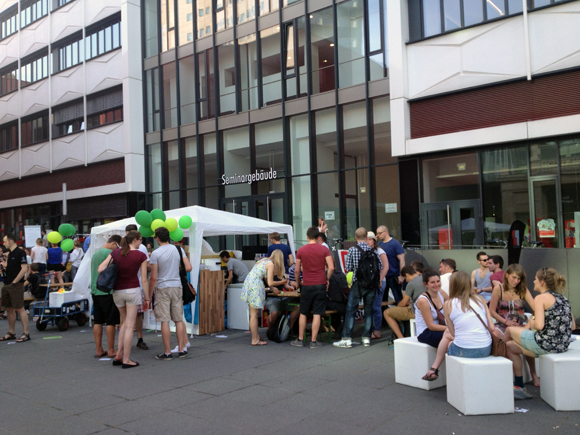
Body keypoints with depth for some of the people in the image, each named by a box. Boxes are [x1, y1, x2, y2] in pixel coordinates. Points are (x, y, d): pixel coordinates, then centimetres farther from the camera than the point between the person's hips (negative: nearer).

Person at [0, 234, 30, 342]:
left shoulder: (20, 252, -10)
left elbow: (24, 268, -18)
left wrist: (14, 281, -16)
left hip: (16, 285, -9)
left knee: (19, 309, -9)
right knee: (9, 309, 12)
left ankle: (26, 333, -7)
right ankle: (11, 333, 21)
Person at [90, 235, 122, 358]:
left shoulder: (95, 253, 17)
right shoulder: (110, 253, -11)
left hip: (95, 291, 8)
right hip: (107, 291, -8)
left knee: (98, 321, 10)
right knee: (110, 321, -1)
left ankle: (99, 350, 13)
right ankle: (111, 350, 4)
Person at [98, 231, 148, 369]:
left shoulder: (115, 253, 2)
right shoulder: (141, 256, -7)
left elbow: (100, 269, -6)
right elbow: (144, 280, -5)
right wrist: (147, 298, 2)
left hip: (117, 291, 4)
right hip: (132, 291, -4)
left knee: (125, 322, 21)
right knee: (130, 325, 1)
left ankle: (118, 355, 17)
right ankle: (126, 360, 3)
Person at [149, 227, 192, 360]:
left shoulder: (156, 253, -9)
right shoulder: (179, 250, 4)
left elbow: (153, 278, -9)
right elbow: (189, 268, -2)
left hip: (162, 288, -4)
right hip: (177, 286, 4)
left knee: (165, 321, 0)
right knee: (179, 319, 11)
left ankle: (167, 353, 3)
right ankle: (182, 350, 14)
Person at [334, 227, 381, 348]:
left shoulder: (352, 250, -7)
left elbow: (347, 268, -7)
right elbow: (380, 267, 2)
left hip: (357, 284, -3)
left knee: (350, 311, 1)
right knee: (368, 311, 11)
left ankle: (347, 339, 0)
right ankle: (366, 338, 14)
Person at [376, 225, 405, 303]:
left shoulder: (395, 244, -10)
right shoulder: (379, 244, 9)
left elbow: (402, 260, -12)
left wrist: (401, 275, -18)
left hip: (393, 276, -7)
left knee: (398, 298, -1)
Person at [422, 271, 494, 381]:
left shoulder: (449, 304, -1)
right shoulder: (480, 299, 8)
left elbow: (453, 333, 2)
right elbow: (492, 328, 4)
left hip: (464, 351, -3)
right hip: (486, 350, 4)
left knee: (446, 335, 29)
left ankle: (434, 369, 26)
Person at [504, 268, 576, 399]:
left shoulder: (541, 298, -11)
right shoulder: (562, 298, 13)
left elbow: (539, 325, -23)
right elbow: (572, 326, 15)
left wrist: (532, 323, 0)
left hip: (545, 344, -9)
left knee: (510, 330, 14)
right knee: (510, 345, 20)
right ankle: (519, 387, 24)